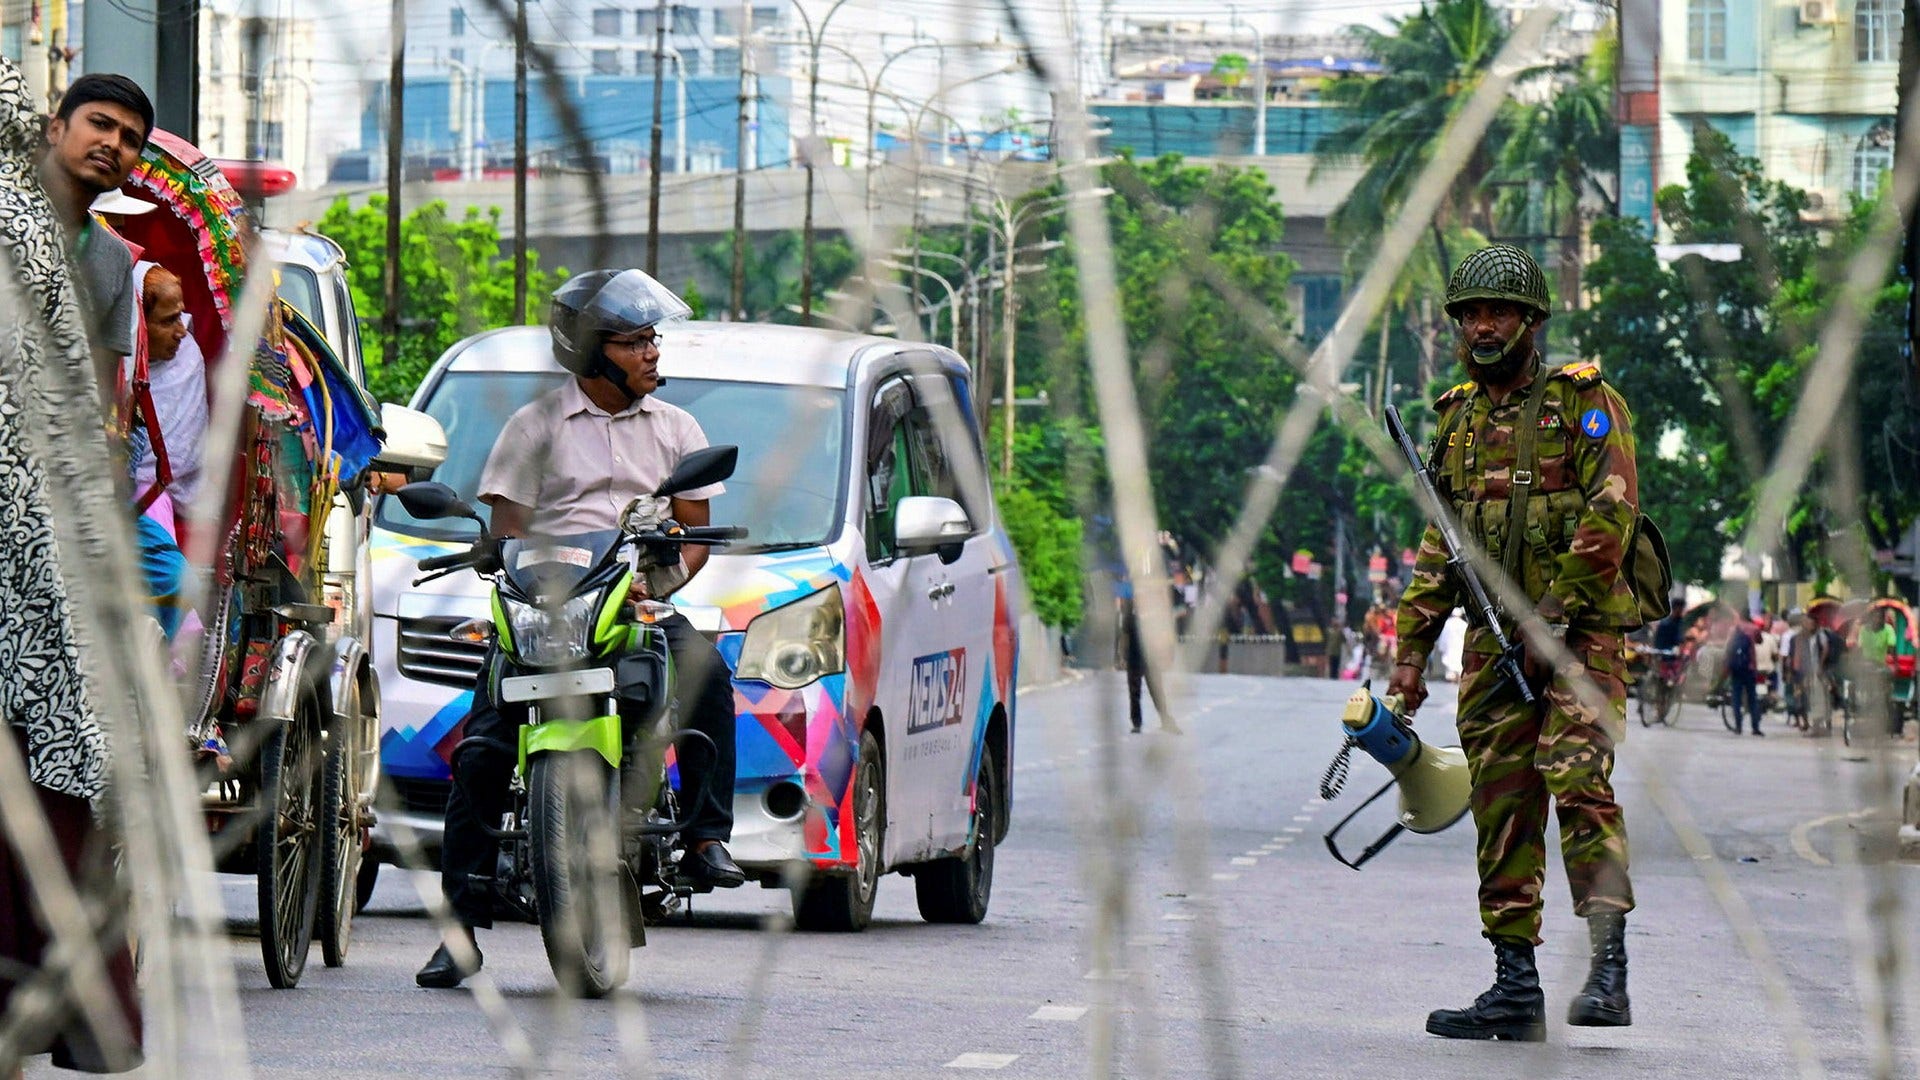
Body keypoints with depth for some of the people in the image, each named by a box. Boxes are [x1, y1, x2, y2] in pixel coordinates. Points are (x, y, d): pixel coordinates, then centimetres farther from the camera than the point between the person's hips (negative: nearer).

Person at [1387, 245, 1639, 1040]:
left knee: (1578, 782, -19)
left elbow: (1611, 514, -12)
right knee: (1501, 807, 3)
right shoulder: (1459, 417, 17)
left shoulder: (1585, 402, -2)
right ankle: (1515, 986, 6)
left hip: (1580, 634, -6)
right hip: (1495, 642, 6)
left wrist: (1554, 612, -17)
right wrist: (1412, 648, 16)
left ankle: (1607, 974, -23)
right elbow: (1438, 549, 21)